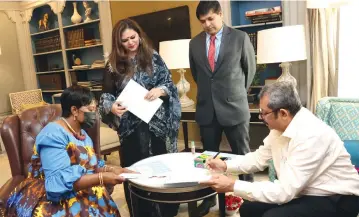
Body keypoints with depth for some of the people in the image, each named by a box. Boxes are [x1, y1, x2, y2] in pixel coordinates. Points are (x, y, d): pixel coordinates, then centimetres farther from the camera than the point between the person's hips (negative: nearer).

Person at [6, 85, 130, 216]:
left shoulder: (82, 133, 12)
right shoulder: (54, 134, -17)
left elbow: (88, 166, 8)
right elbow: (59, 181, -26)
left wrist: (109, 169, -10)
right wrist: (101, 178, -28)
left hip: (80, 195, 8)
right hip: (52, 200, -8)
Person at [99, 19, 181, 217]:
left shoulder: (153, 57, 1)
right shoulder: (113, 64, 2)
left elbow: (169, 83, 2)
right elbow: (106, 94, 5)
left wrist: (160, 90, -20)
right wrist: (112, 106, -16)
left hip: (157, 123, 0)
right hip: (130, 127, 0)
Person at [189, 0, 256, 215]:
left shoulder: (240, 37, -3)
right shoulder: (195, 43, 5)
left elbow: (250, 68, 8)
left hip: (234, 107, -3)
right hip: (206, 109, 3)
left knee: (243, 155, 9)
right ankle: (209, 198, 28)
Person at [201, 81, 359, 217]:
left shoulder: (311, 136, -30)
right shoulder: (280, 126, -4)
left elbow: (285, 191, -30)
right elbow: (259, 158, 10)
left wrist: (233, 186, -28)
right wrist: (225, 165, -4)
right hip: (304, 193, 8)